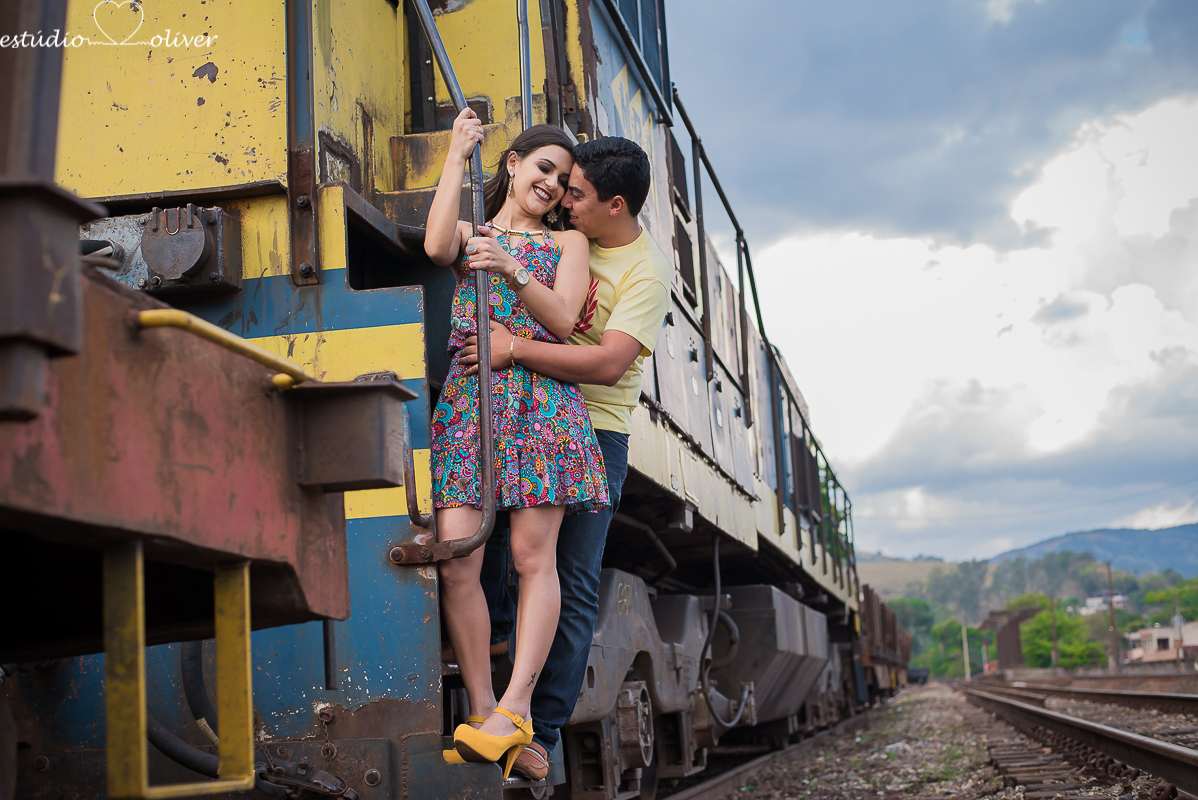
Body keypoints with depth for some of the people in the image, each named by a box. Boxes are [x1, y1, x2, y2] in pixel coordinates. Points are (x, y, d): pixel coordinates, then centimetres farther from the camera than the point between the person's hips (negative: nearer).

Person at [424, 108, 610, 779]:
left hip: (542, 401, -1)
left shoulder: (568, 242, 19)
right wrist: (458, 155, 2)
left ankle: (514, 708, -8)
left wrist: (513, 271, -12)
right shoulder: (470, 234, 21)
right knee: (455, 559, -11)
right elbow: (437, 247, -4)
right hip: (468, 395, 1)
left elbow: (562, 320, 3)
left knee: (534, 556, -9)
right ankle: (483, 711, -4)